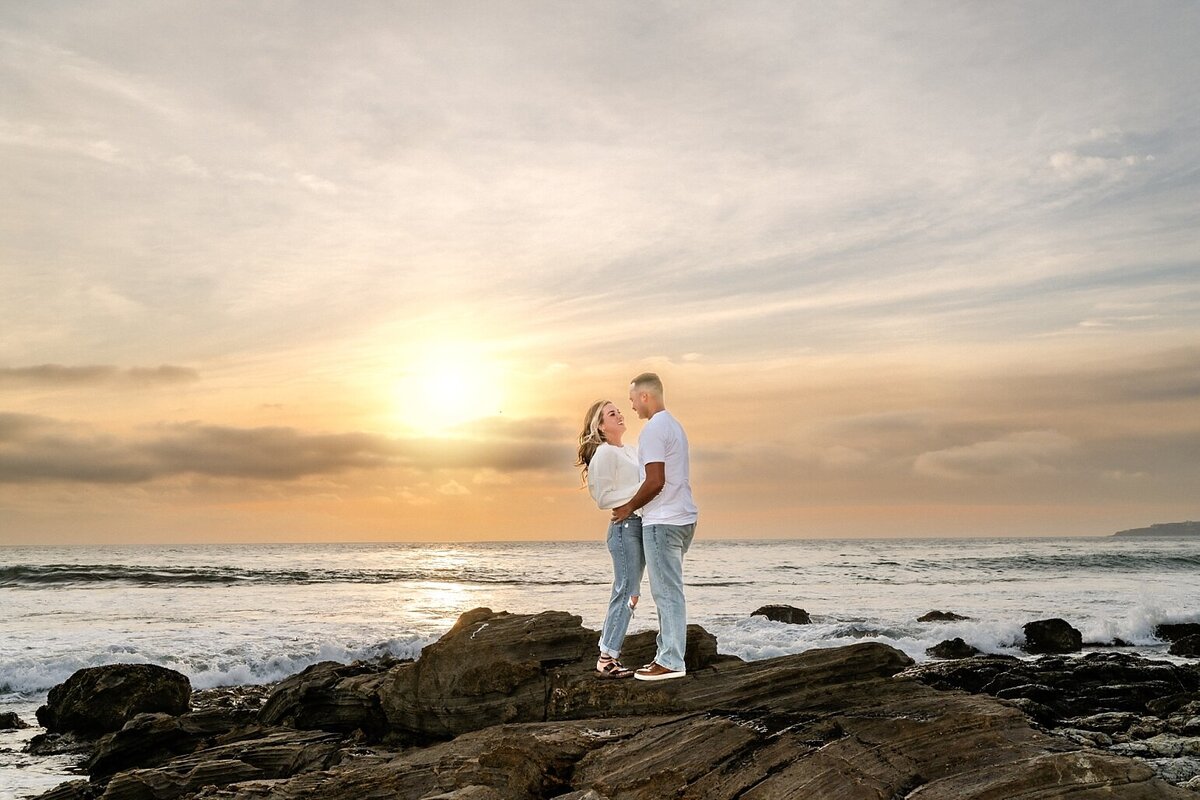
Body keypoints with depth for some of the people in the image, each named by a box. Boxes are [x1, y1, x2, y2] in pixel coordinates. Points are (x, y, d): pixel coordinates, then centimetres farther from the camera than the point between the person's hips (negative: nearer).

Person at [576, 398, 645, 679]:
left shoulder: (630, 451, 19)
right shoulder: (604, 453, -8)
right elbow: (603, 498, -13)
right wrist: (638, 490, -16)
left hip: (639, 524, 9)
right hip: (624, 526, -9)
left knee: (629, 593, 8)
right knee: (626, 592, -11)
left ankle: (608, 654, 13)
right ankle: (607, 659, -5)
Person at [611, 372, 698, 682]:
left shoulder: (653, 429, -14)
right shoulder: (673, 424, 17)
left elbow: (656, 482, -20)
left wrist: (629, 508, -6)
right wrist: (636, 504, 18)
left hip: (663, 522, -10)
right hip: (682, 517, 10)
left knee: (667, 592, -6)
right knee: (669, 590, 14)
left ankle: (671, 661, -2)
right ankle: (667, 653, 18)